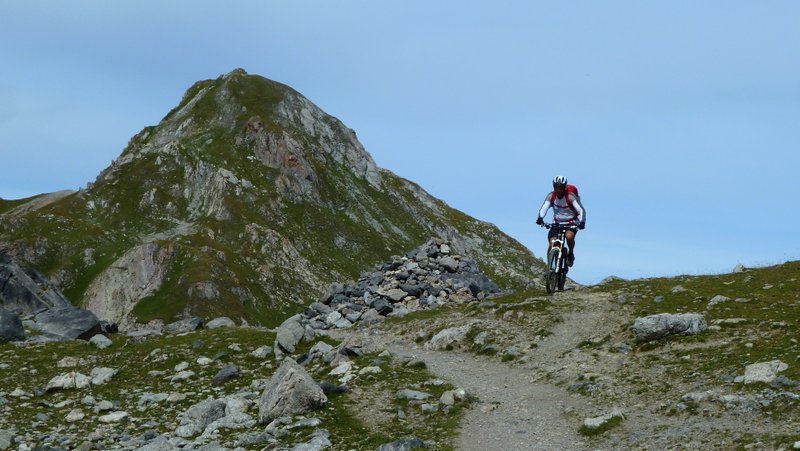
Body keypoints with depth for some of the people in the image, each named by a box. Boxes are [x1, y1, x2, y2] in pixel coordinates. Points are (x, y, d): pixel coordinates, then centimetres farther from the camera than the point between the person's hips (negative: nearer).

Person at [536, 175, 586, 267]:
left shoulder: (570, 196, -19)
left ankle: (571, 255, -5)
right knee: (552, 243, -18)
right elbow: (544, 208, -23)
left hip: (571, 223, -2)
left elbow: (581, 210, -27)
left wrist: (582, 222, -44)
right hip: (557, 223, 2)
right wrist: (540, 218, -44)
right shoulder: (551, 196, -10)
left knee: (569, 236, -33)